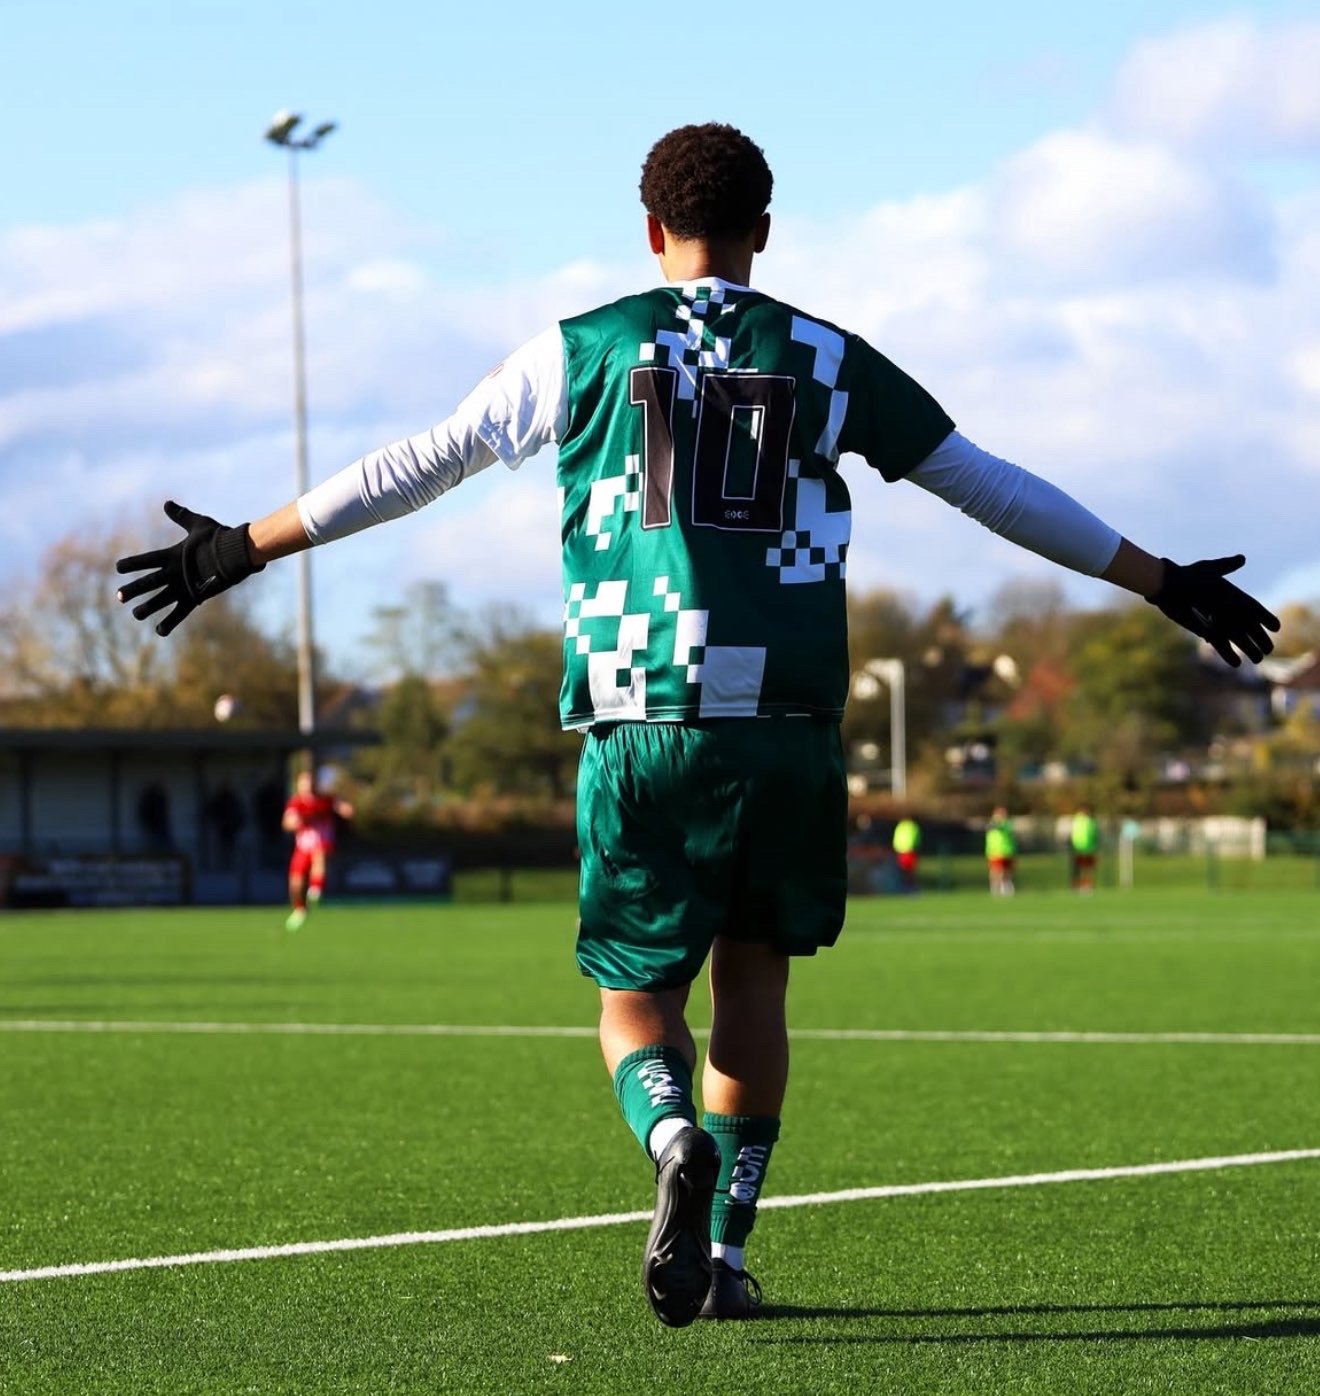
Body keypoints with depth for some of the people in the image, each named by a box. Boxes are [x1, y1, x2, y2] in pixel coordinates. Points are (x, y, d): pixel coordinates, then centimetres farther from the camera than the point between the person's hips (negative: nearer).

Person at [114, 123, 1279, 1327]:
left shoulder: (581, 353, 7)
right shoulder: (827, 361, 10)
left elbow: (414, 469, 11)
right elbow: (995, 489, 15)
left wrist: (246, 548, 21)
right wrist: (1165, 583, 24)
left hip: (640, 727, -1)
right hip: (788, 730, 1)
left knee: (635, 997, 7)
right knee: (754, 978, 18)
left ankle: (676, 1142, -25)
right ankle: (726, 1249, 13)